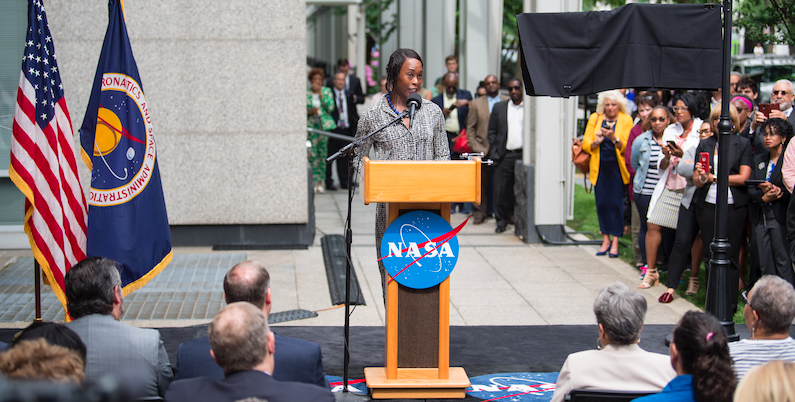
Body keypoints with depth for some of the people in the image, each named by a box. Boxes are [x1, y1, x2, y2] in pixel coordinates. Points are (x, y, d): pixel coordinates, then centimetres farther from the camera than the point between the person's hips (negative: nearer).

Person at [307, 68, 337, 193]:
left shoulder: (327, 91, 8)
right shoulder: (306, 93, 6)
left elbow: (331, 107, -4)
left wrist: (320, 94, -9)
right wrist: (310, 111, -11)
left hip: (325, 125, 1)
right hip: (311, 126, -1)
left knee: (323, 153, 0)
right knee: (313, 154, -8)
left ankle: (321, 182, 8)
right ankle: (315, 182, -4)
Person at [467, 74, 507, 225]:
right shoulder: (476, 104, 11)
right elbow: (470, 128, 9)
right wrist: (475, 147, -2)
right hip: (483, 150, 1)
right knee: (481, 183, 1)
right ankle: (479, 213, 11)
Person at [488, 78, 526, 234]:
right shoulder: (499, 107, 12)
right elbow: (492, 132, 12)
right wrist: (494, 153, 2)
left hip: (524, 155, -1)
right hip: (504, 156, 1)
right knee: (501, 189, -1)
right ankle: (502, 220, 10)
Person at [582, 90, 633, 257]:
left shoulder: (626, 120, 0)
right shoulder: (595, 119, 7)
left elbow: (628, 146, -8)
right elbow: (585, 144, 6)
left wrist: (614, 139, -25)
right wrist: (596, 142, -15)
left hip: (617, 168, -2)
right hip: (600, 168, 3)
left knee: (616, 203, -5)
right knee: (602, 202, 3)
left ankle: (615, 242, 1)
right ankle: (606, 240, 14)